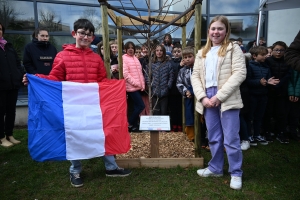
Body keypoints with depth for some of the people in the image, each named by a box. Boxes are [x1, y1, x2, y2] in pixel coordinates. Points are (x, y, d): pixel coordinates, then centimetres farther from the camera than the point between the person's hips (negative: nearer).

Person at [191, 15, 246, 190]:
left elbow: (239, 74, -9)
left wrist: (219, 96, -16)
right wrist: (203, 97, -7)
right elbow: (195, 76, 9)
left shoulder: (233, 49, 1)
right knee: (214, 138, 15)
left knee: (231, 139, 1)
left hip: (227, 99, -4)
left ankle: (236, 173, 19)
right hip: (208, 100, 5)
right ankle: (216, 168, 31)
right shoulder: (202, 53, 16)